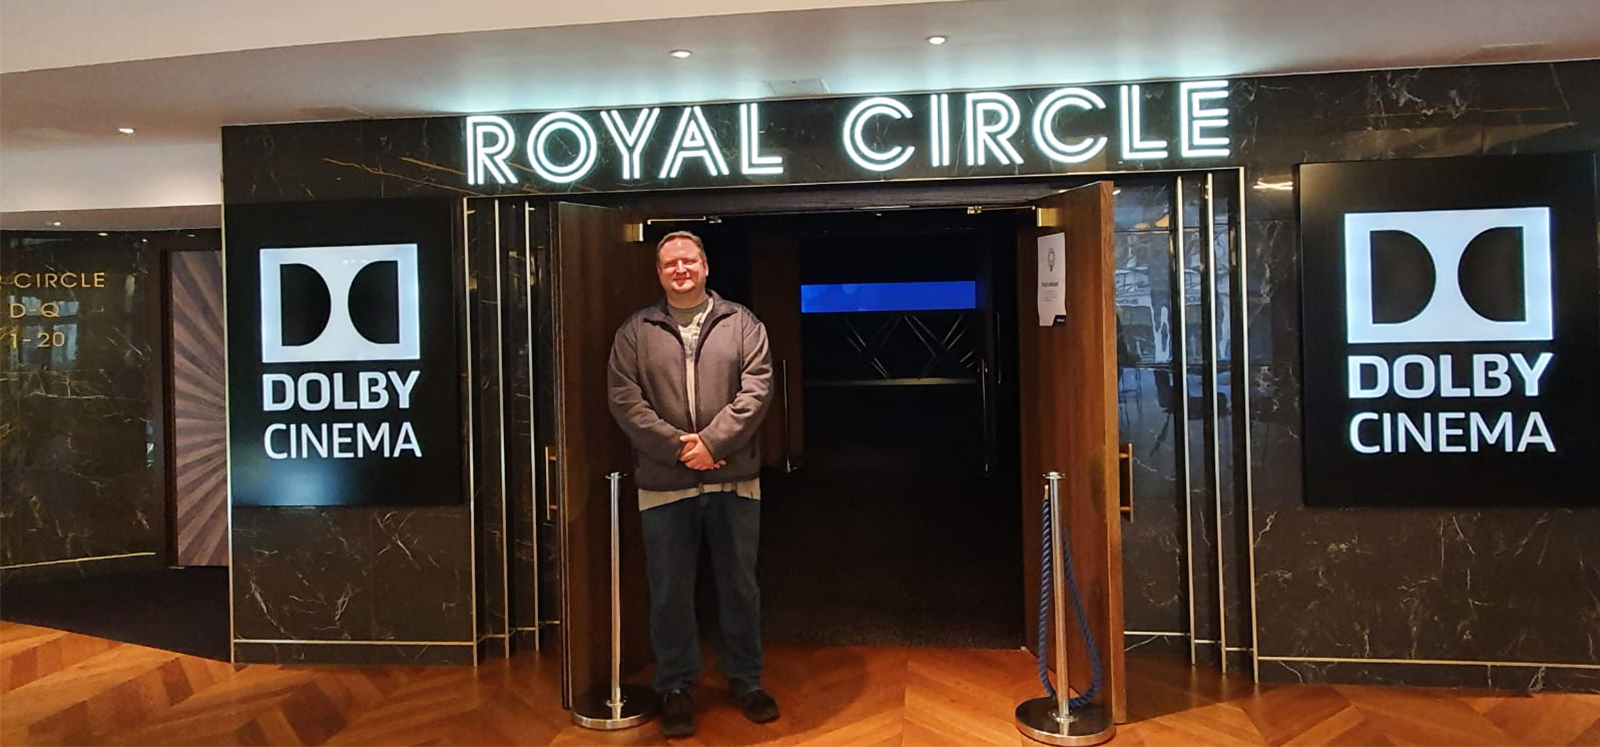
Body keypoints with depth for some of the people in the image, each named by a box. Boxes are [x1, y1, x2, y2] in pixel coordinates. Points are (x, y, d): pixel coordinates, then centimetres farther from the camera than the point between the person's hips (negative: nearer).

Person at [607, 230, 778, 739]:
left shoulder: (742, 325, 4)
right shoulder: (635, 332, 4)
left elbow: (756, 391, -6)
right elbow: (625, 401, -5)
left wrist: (712, 442, -16)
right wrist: (677, 446, -14)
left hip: (734, 481, 0)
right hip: (664, 486, 0)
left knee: (740, 585, 12)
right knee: (670, 592, 9)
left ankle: (746, 680, 29)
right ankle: (676, 687, 26)